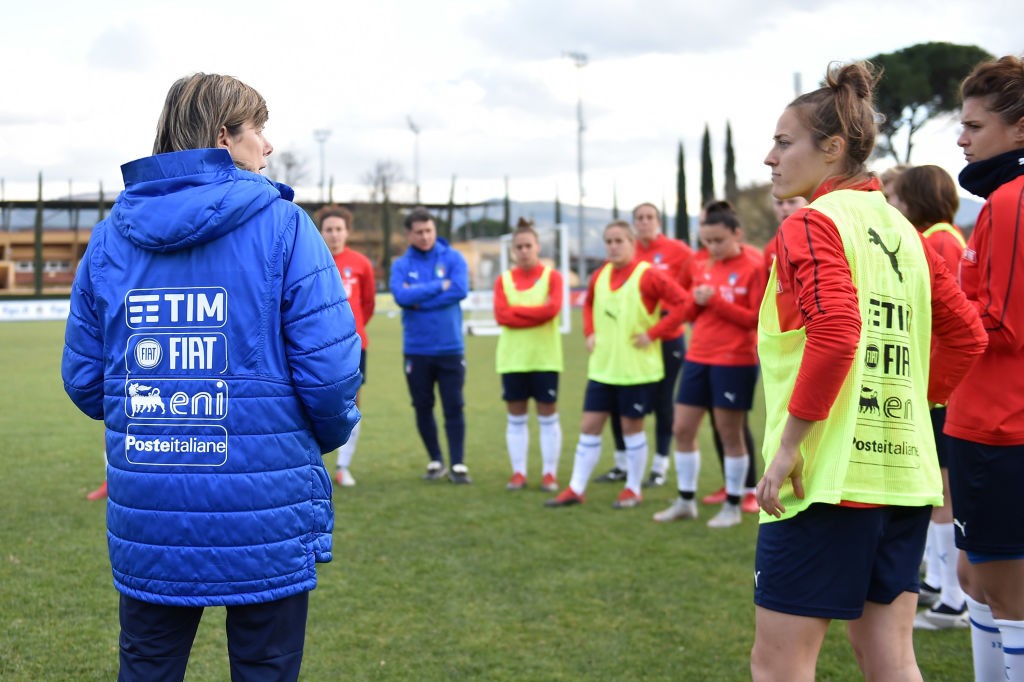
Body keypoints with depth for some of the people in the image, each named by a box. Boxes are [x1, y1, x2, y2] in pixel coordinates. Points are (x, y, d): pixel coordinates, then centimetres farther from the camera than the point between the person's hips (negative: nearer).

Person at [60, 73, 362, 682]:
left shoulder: (110, 236, 4)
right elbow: (330, 368, -15)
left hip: (146, 521, 4)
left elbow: (83, 379, 6)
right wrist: (334, 433, 7)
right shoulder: (282, 225, -9)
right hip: (265, 520, -4)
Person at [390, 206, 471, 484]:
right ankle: (435, 462, 22)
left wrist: (419, 299, -11)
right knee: (423, 409, 9)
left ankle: (458, 465, 2)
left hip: (450, 348, -1)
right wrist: (439, 287, -13)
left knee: (453, 408, -3)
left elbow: (460, 290, -15)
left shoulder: (453, 258, 2)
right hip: (416, 350, 1)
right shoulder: (401, 265, 3)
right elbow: (401, 296, -15)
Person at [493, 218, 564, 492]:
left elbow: (552, 309, -16)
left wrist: (517, 311, -10)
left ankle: (550, 473, 10)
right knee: (516, 418, 6)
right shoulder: (504, 280, 6)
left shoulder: (551, 275, 0)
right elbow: (501, 315, -9)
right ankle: (518, 473, 14)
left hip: (545, 357, -2)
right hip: (512, 358, 2)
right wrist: (536, 313, -13)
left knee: (548, 416, 2)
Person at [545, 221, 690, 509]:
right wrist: (590, 332, 10)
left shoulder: (647, 276, -13)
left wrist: (653, 333, -17)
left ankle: (633, 489, 20)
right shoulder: (600, 276, 6)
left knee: (632, 425, 4)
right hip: (602, 366, 6)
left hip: (637, 367, -6)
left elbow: (682, 301, -17)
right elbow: (589, 304, 26)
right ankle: (576, 489, 14)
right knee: (589, 425, 6)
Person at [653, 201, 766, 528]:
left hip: (735, 361, -6)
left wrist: (716, 300, -19)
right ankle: (686, 501, 18)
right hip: (697, 357, 6)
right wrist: (696, 300, -7)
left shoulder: (754, 267, -9)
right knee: (682, 429, 6)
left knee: (729, 433, 1)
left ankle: (732, 506, 14)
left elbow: (756, 319, -13)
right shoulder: (701, 266, 9)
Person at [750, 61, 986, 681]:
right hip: (903, 473, 8)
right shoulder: (902, 229, 13)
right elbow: (966, 335, 16)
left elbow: (834, 332, -24)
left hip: (828, 475, -8)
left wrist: (788, 444, -18)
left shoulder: (813, 223, -9)